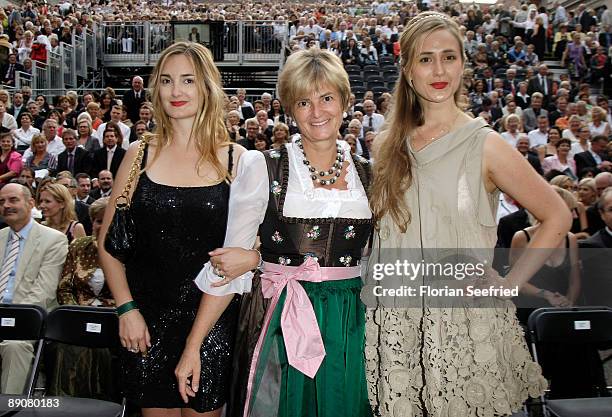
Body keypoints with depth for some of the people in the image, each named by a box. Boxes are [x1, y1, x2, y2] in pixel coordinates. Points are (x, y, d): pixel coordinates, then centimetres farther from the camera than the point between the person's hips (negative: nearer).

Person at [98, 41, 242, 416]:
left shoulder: (235, 159, -4)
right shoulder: (141, 154, 2)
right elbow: (108, 241, 6)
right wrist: (126, 308, -6)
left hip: (212, 318, -1)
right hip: (147, 316, 2)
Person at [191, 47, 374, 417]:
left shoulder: (367, 174, 6)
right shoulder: (263, 168, -4)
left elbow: (374, 258, 9)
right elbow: (231, 256, -2)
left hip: (349, 326, 3)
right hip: (279, 323, -3)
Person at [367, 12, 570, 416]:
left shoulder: (485, 144, -7)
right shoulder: (387, 145, 4)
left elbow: (557, 217, -1)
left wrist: (508, 285, -7)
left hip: (467, 318, -3)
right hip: (397, 323, 3)